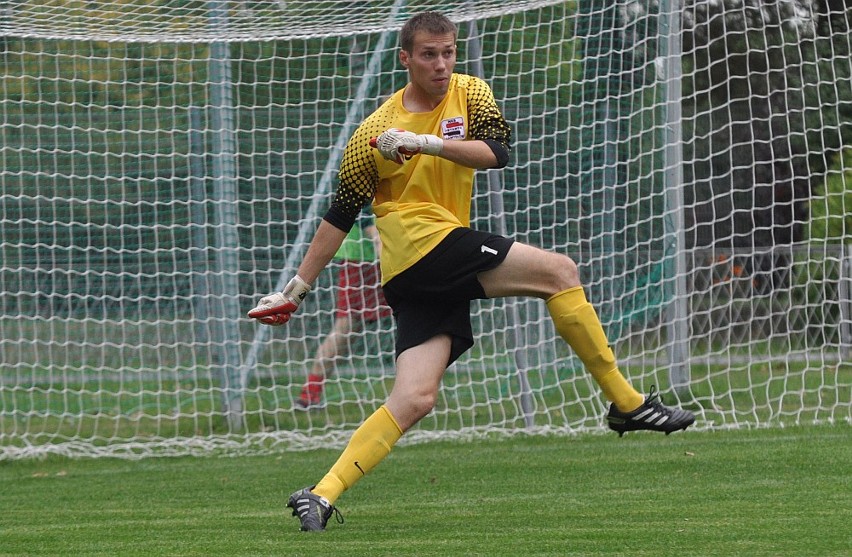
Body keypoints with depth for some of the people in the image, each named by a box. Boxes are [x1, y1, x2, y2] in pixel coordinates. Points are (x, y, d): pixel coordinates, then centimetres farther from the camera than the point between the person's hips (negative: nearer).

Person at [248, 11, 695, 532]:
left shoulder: (470, 93, 12)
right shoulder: (375, 131, 1)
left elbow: (497, 151, -7)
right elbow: (339, 216, 7)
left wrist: (429, 143, -20)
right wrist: (296, 290, 8)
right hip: (421, 242, -5)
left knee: (413, 401, -3)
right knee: (560, 271, -13)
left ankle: (321, 495, -6)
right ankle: (627, 403, -8)